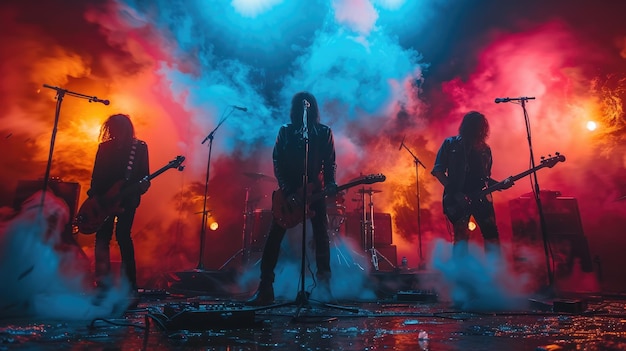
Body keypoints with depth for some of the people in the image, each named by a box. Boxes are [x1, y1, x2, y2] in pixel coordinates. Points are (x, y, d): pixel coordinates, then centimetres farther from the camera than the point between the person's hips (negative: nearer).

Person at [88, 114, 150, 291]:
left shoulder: (140, 147, 2)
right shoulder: (104, 146, 8)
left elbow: (144, 173, 1)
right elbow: (96, 174, 7)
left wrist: (144, 184, -20)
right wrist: (94, 195, -4)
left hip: (127, 198, -3)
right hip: (104, 198, 3)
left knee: (123, 235, -9)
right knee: (102, 236, 0)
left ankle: (129, 281, 0)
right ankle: (103, 279, 9)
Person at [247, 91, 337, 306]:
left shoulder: (325, 133, 6)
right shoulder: (285, 131, 5)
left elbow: (330, 163, 5)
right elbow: (277, 163, 0)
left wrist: (330, 183, -15)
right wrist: (287, 192, -12)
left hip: (316, 191, 0)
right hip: (288, 192, 0)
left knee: (322, 237, -1)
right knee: (274, 238, -5)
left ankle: (324, 284, 12)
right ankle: (265, 288, 1)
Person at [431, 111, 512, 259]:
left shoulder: (484, 149, 16)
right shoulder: (450, 144, 4)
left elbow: (485, 178, 19)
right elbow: (437, 170, -2)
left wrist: (501, 184, -1)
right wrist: (454, 192, -11)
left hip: (480, 197, 4)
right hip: (457, 198, -4)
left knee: (492, 233, -1)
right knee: (461, 236, -7)